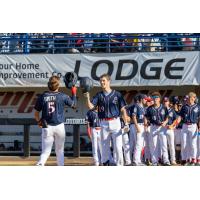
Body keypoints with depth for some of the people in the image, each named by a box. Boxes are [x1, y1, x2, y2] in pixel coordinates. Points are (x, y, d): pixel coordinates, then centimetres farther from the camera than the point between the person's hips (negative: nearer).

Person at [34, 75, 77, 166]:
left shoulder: (42, 97, -2)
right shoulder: (62, 96, -5)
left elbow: (36, 114, 2)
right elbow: (73, 104, 10)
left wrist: (39, 122, 17)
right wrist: (74, 93, 22)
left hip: (47, 127, 1)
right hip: (59, 126, 0)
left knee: (46, 151, 2)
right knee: (60, 151, 14)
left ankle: (39, 165, -23)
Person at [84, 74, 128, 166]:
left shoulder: (117, 94, 2)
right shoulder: (99, 95, 8)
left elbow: (123, 109, 2)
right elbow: (90, 106, -3)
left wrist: (126, 123, -4)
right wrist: (87, 97, -20)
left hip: (115, 122, -2)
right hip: (104, 123, 2)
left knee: (118, 146, -4)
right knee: (105, 147, 6)